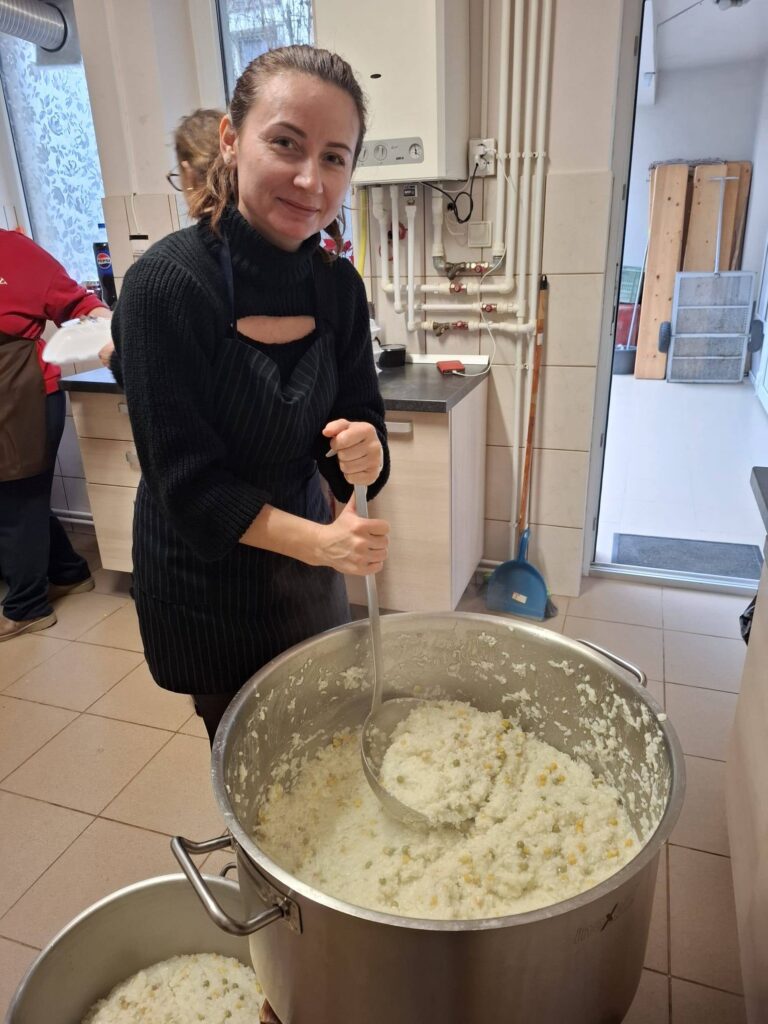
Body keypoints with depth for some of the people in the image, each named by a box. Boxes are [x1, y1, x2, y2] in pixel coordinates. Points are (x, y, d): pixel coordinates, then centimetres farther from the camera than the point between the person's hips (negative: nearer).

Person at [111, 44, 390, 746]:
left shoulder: (337, 285, -6)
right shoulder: (168, 283, -23)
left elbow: (359, 417, 0)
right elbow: (186, 480, -22)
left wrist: (362, 450, -24)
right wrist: (316, 540, -31)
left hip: (307, 564, 5)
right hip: (208, 587, -5)